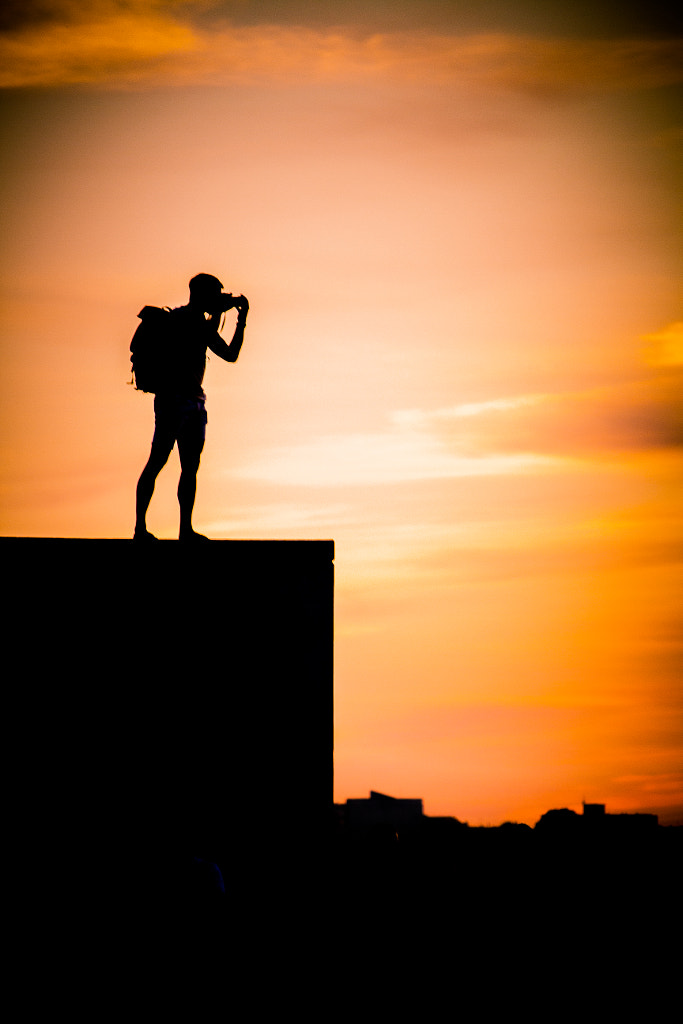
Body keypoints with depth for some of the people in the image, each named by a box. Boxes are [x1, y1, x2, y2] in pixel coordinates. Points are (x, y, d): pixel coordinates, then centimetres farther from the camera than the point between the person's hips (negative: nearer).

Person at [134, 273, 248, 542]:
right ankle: (140, 527, -13)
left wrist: (242, 320, 18)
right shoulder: (179, 316, -6)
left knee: (191, 466, 4)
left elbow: (230, 355, 24)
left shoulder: (201, 322, 20)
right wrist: (219, 310, -9)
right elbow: (207, 335, -23)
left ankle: (186, 529, 5)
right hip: (173, 399, -9)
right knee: (157, 461, -11)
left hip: (195, 402, 9)